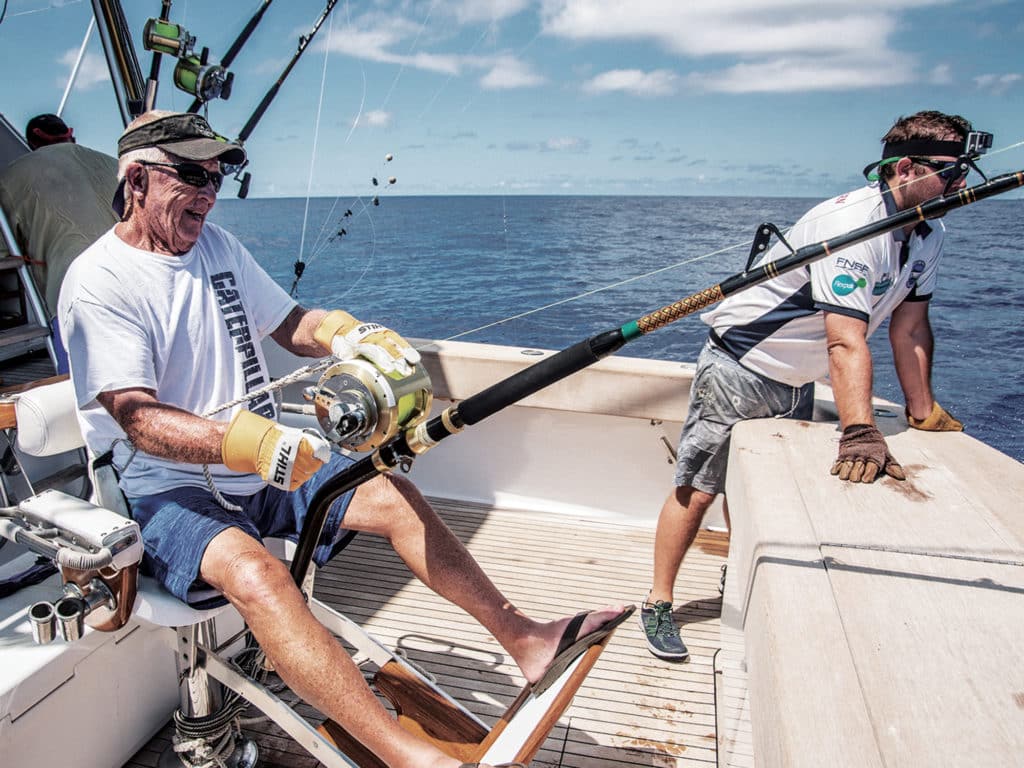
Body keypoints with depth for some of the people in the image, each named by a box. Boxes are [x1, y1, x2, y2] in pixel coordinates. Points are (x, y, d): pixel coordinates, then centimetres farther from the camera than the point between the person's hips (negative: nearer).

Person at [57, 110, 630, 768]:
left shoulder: (216, 245, 8)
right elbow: (139, 419, -24)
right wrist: (249, 443, -40)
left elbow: (292, 324, 12)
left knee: (393, 497, -6)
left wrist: (350, 337, -10)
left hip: (266, 462, 7)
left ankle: (523, 638, 3)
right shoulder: (99, 282, -14)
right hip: (168, 490, -6)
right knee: (256, 574, -35)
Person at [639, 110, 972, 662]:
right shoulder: (851, 225, -28)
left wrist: (924, 411, 5)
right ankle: (658, 605, 11)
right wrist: (860, 434, -42)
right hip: (739, 366, -8)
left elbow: (909, 326, 7)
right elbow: (847, 342, -36)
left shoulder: (928, 234, 2)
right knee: (697, 489, -3)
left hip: (797, 380, 9)